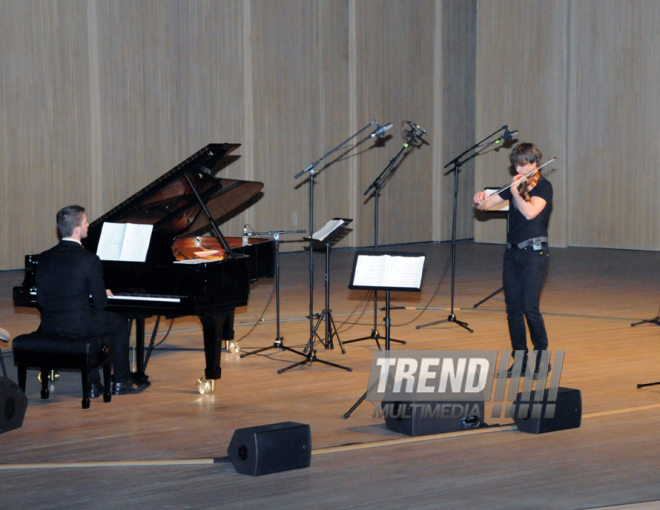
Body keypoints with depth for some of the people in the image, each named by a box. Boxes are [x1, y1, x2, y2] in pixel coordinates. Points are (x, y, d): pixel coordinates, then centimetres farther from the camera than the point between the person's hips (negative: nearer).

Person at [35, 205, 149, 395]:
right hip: (77, 325, -6)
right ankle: (121, 382, 26)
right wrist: (105, 294, 14)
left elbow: (41, 299, 6)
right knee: (121, 323, 20)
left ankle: (93, 384, 29)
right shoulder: (89, 260, -15)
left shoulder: (44, 258, 2)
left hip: (49, 325, 6)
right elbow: (100, 302, -11)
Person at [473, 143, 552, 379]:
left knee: (530, 307, -12)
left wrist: (515, 192, -29)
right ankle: (520, 361, 14)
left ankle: (542, 360, -1)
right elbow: (487, 204, 10)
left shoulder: (543, 186, -7)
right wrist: (480, 202, -11)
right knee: (513, 308, 6)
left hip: (534, 253, -7)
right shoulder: (515, 185, 13)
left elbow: (530, 212, -22)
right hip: (513, 251, 7)